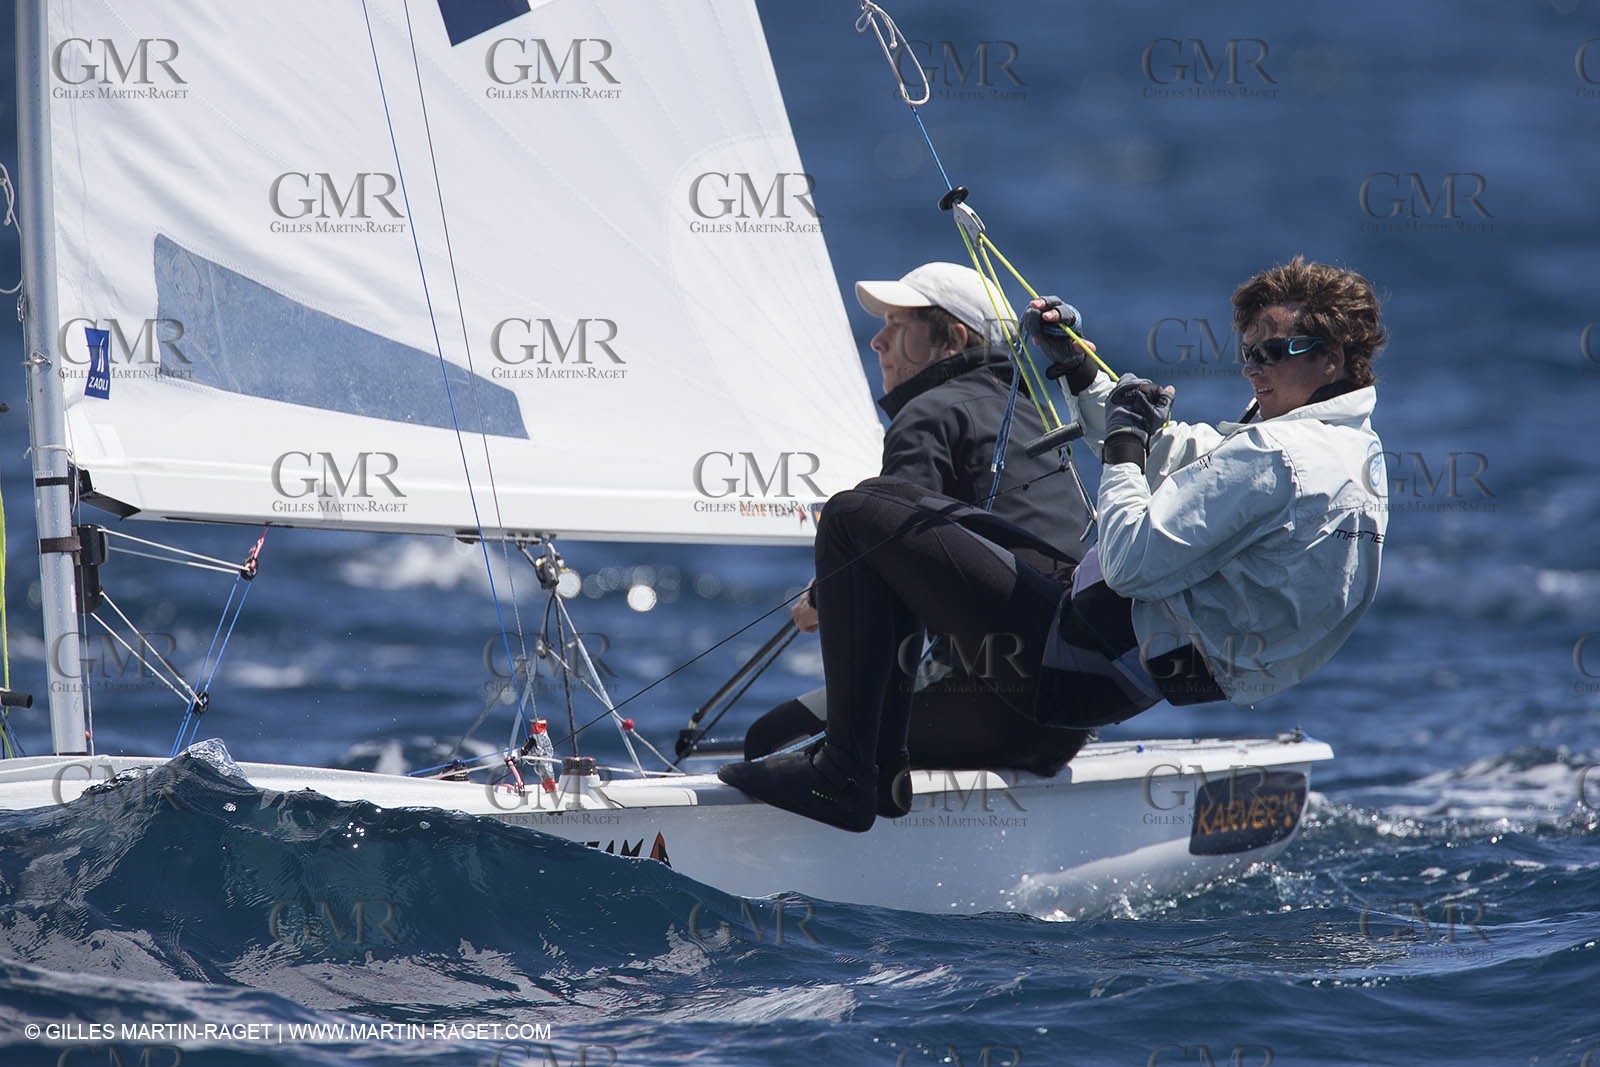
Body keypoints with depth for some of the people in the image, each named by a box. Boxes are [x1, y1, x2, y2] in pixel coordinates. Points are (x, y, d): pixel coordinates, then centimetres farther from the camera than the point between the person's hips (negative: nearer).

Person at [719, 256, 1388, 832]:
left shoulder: (1274, 456, -20)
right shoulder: (1353, 451, 13)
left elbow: (1132, 562, -24)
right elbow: (1169, 460, 26)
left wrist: (1124, 446, -9)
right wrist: (1079, 370, 18)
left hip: (1093, 662, -11)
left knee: (856, 516, -11)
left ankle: (842, 773, -13)